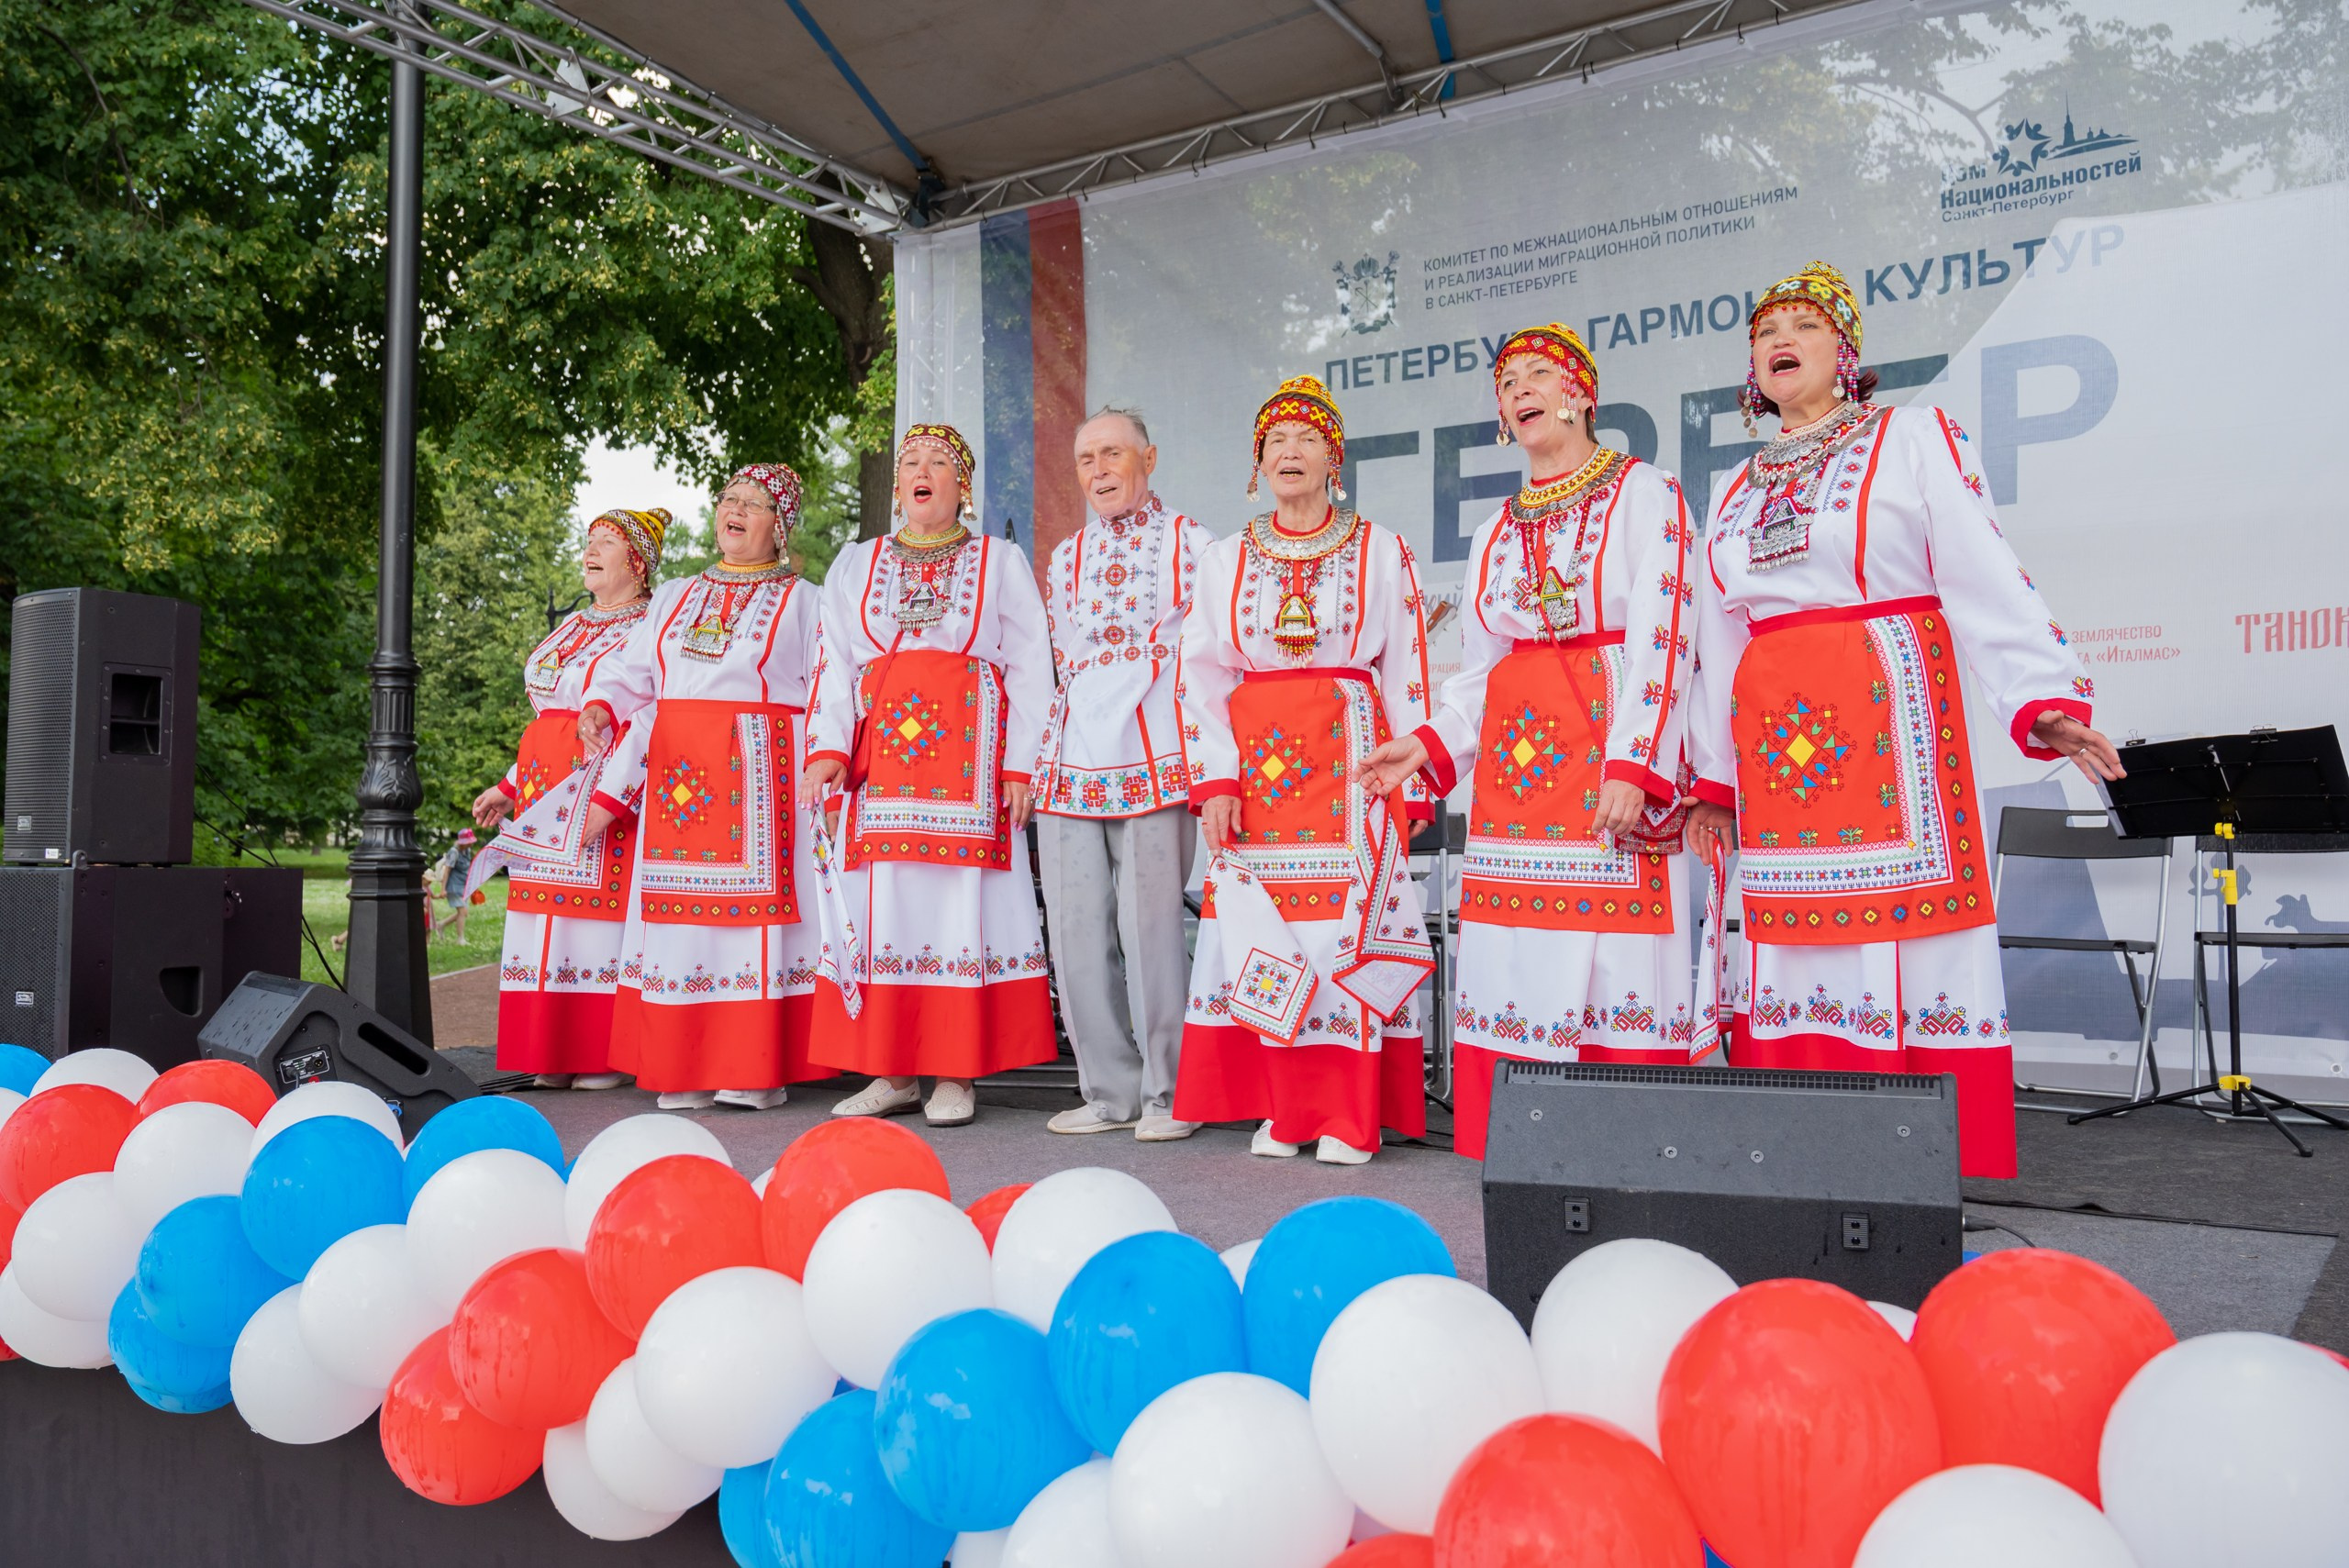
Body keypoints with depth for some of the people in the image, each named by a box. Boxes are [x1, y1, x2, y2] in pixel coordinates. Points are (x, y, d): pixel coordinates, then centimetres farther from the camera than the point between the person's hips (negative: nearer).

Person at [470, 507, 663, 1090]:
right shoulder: (571, 627, 21)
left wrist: (612, 796, -24)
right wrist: (510, 786, 20)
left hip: (607, 787, -8)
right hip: (546, 789, 8)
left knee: (601, 909, -8)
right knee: (553, 910, 6)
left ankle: (608, 1057, -1)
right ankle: (556, 1055, 12)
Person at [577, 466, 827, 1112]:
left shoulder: (802, 601, 9)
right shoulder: (674, 597, 23)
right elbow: (632, 670, 17)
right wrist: (600, 705, -4)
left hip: (759, 767, -4)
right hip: (676, 768, 4)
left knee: (750, 901, -8)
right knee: (681, 908, 1)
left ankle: (754, 1071, -4)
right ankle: (685, 1070, 5)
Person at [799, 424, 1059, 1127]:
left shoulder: (1001, 562, 12)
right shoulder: (857, 563, 20)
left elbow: (1029, 671, 5)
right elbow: (834, 666, 12)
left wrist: (1020, 765, -6)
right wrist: (827, 749, -3)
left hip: (970, 751, -2)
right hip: (879, 747, 3)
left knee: (961, 900, -7)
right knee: (882, 903, -1)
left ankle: (956, 1075, -1)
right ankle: (892, 1072, 7)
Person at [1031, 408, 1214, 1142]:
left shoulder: (1191, 545, 4)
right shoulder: (1065, 558, 19)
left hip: (1155, 765, -5)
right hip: (1070, 767, 5)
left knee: (1151, 930, -7)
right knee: (1077, 935, 3)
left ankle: (1167, 1095, 5)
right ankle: (1110, 1091, 14)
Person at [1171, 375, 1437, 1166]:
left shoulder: (1379, 551, 8)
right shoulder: (1226, 559, 13)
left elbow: (1408, 671, 4)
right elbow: (1201, 676, 8)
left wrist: (1411, 780, -4)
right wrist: (1214, 779, -3)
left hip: (1351, 759, -2)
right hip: (1255, 763, 2)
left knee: (1349, 924, -6)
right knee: (1260, 931, -1)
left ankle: (1349, 1116, 0)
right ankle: (1283, 1110, 9)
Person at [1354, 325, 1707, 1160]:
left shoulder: (1643, 491, 2)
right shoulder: (1497, 530, 19)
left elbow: (1661, 636, -8)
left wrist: (1634, 764, -18)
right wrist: (1432, 744, 4)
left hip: (1612, 750, -5)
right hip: (1512, 758, 5)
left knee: (1618, 957, -8)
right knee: (1518, 961, 2)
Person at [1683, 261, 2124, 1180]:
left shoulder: (1913, 439, 6)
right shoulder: (1739, 490, 20)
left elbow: (1985, 578, -5)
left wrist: (2043, 698, -18)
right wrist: (1713, 776, 18)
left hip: (1890, 714, -4)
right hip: (1773, 736, 5)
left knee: (1904, 923, -8)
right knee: (1792, 926, 2)